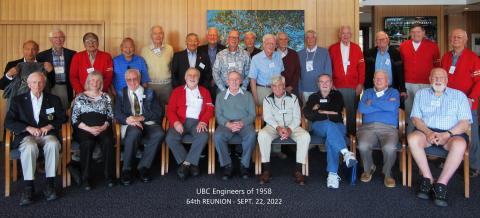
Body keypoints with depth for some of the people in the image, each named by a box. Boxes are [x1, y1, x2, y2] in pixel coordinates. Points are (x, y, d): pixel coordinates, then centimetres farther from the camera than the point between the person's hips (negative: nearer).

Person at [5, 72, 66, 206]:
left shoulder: (54, 99, 14)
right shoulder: (18, 100, 11)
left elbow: (63, 118, 10)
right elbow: (8, 122, 3)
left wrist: (49, 126, -9)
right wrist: (28, 128, -13)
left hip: (47, 134, 1)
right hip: (27, 135, 0)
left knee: (53, 144, -35)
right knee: (30, 147, -36)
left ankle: (50, 184, -28)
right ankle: (28, 187, -31)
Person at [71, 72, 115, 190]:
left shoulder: (105, 97, 19)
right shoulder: (80, 97, 14)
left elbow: (110, 116, 11)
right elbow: (75, 119, 5)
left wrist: (104, 127, -9)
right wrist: (89, 128, -10)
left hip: (103, 128, 1)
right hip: (84, 129, -1)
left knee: (108, 141, -31)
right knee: (87, 143, -33)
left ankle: (109, 176, -22)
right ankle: (86, 178, -23)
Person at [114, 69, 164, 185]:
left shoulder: (149, 93, 15)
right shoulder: (121, 94, 16)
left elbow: (158, 112, 2)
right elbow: (117, 114, 3)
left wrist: (141, 118, -13)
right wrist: (129, 120, -18)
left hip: (148, 124, 1)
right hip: (130, 125, -1)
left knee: (159, 133, -33)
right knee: (134, 132, -37)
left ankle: (143, 167, -18)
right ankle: (126, 169, -22)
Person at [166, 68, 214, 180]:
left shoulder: (204, 91, 18)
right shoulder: (177, 91, 17)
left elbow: (209, 109, 7)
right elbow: (170, 109, 7)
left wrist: (203, 121, -13)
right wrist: (176, 122, -13)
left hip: (197, 122, 0)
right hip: (181, 121, 1)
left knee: (203, 136, -33)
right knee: (170, 138, -28)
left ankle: (186, 163, -19)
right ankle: (191, 163, -13)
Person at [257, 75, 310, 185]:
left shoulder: (293, 98, 7)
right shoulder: (268, 99, 7)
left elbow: (297, 118, 1)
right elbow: (267, 117, -4)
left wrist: (289, 129, -19)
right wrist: (278, 128, -22)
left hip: (291, 127, 1)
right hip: (274, 126, -1)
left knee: (305, 136, -28)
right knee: (262, 135, -33)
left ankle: (298, 170, -22)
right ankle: (266, 169, -24)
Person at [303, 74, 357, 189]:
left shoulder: (337, 95, 20)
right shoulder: (313, 97, 22)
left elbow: (337, 109, -2)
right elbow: (307, 114, 5)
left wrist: (319, 109, 5)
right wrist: (329, 111, -1)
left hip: (337, 126, 0)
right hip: (319, 126, 0)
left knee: (331, 139, -35)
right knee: (329, 125, -37)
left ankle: (333, 173, -41)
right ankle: (346, 153, -52)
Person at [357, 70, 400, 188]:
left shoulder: (394, 92, 19)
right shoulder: (367, 92, 23)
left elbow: (392, 106, -6)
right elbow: (361, 108, 1)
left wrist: (372, 102, 1)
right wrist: (385, 105, 1)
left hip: (388, 128, -1)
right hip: (368, 127, 1)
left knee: (390, 148, -33)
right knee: (363, 146, -31)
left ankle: (387, 173, -3)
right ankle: (369, 169, 1)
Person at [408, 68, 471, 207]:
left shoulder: (459, 95, 11)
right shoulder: (421, 94, 16)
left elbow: (465, 122, 1)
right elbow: (416, 118, 6)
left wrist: (447, 134, -16)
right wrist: (428, 132, -13)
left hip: (452, 133, -1)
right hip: (427, 131, 1)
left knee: (460, 144, -35)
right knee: (413, 138, -32)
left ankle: (441, 184, -28)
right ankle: (429, 179, -21)